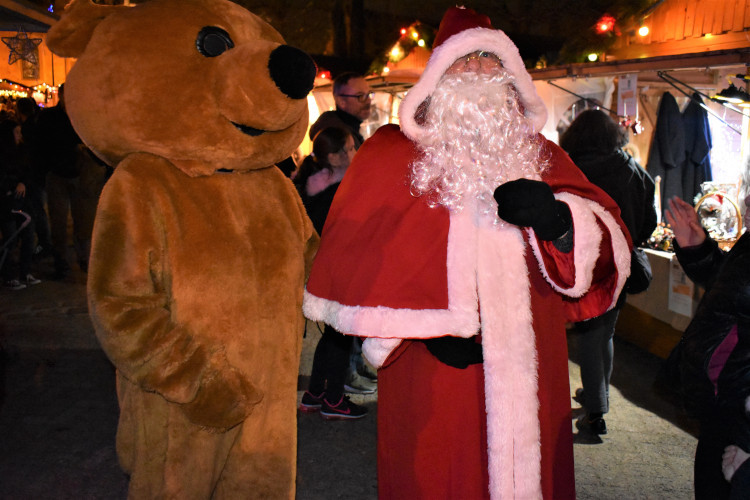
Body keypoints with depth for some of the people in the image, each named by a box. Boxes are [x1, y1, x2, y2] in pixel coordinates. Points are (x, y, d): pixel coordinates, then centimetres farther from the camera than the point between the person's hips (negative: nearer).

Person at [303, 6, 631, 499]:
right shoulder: (391, 153, 4)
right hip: (432, 379, -3)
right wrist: (428, 323, -13)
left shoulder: (539, 155, 13)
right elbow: (354, 254, -6)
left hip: (527, 370, 3)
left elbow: (610, 248, 5)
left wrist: (559, 220, -17)